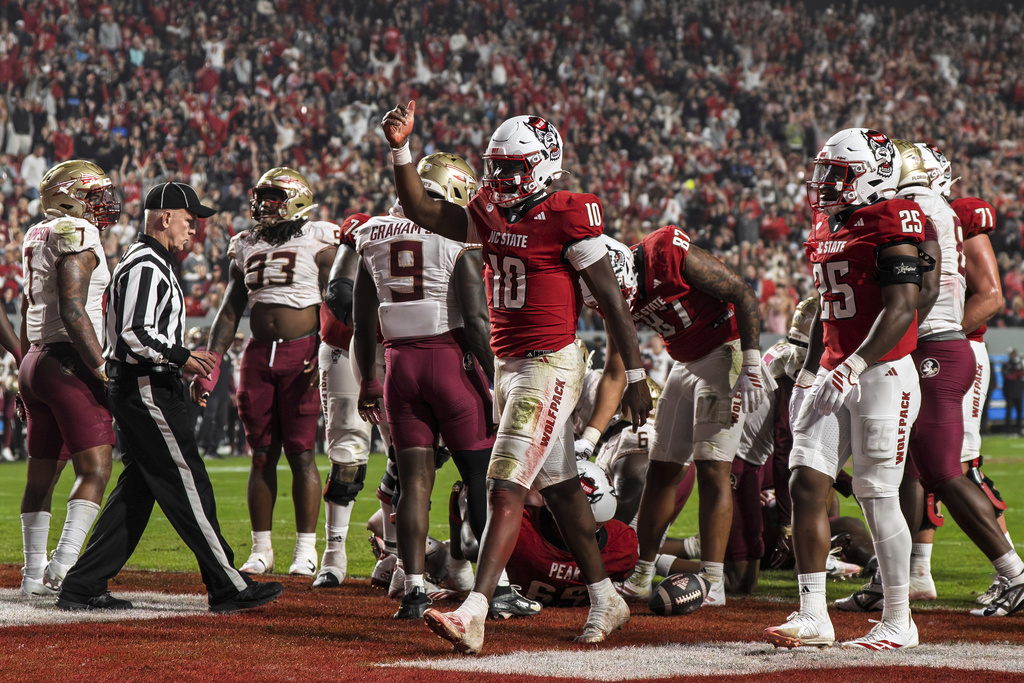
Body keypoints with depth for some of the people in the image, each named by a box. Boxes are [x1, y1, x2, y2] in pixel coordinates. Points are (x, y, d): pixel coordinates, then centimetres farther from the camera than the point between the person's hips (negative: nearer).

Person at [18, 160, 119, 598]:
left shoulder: (38, 239, 16)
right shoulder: (79, 237, -11)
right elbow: (73, 313, -20)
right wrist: (103, 370, -19)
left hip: (37, 361, 9)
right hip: (70, 362, -9)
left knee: (42, 472, 12)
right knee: (94, 470, -10)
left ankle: (34, 574, 15)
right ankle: (63, 565, -20)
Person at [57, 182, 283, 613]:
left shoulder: (153, 263, 20)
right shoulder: (145, 266, -14)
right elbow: (134, 335, -23)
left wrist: (182, 356, 16)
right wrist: (180, 357, -18)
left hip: (138, 393, 11)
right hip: (146, 389, -11)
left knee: (136, 490, 11)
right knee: (188, 486, -8)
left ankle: (82, 588, 11)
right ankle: (229, 587, -5)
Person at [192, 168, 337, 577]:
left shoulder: (318, 243, -2)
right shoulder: (246, 247, 13)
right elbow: (229, 312, 16)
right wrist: (211, 365, 8)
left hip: (301, 353, -5)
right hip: (259, 355, 5)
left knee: (301, 452, -5)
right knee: (262, 455, 6)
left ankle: (306, 550, 0)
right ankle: (261, 549, 11)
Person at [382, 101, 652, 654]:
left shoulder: (566, 216, -12)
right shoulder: (490, 214, 10)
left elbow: (612, 300, -10)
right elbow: (421, 211, 9)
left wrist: (635, 375, -9)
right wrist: (401, 149, -5)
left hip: (549, 365, -8)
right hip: (508, 366, 8)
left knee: (505, 491, -15)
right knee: (559, 489, 15)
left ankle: (472, 616, -20)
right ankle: (605, 602, 26)